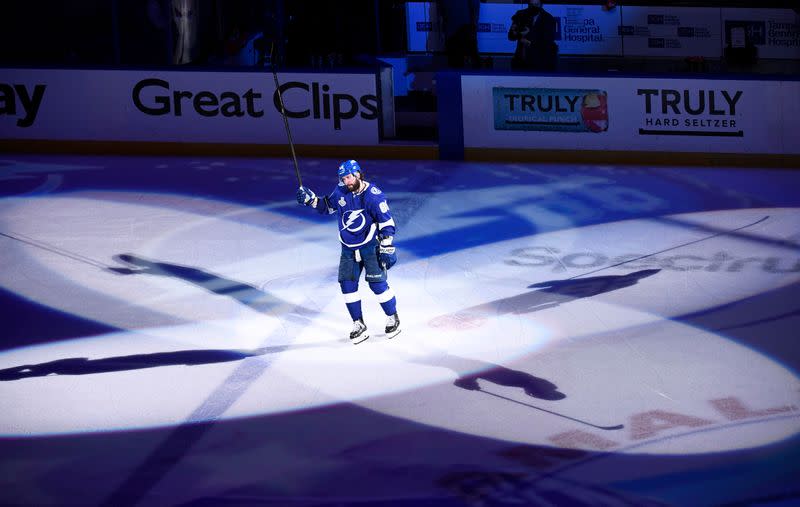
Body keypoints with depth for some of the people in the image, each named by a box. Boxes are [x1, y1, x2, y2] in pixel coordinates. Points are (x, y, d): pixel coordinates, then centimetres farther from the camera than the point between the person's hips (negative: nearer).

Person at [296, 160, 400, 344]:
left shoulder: (373, 195, -19)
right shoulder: (340, 192, -2)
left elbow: (386, 222, -15)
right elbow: (327, 206, 18)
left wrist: (387, 249, -16)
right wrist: (310, 199, 1)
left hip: (370, 246, -5)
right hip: (348, 248, 5)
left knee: (378, 284, -7)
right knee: (347, 285, 1)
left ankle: (393, 319, 14)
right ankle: (358, 326, 12)